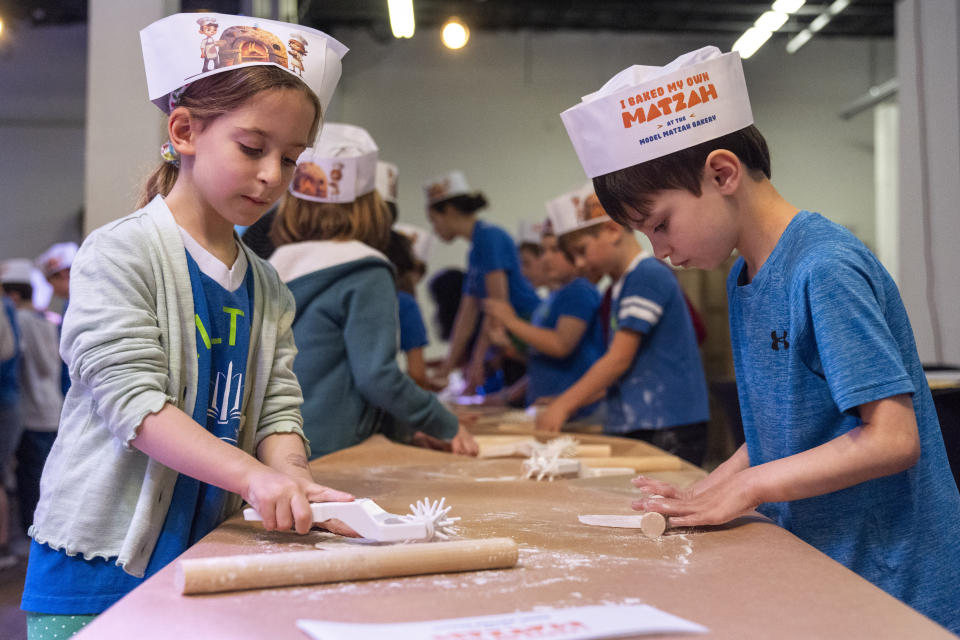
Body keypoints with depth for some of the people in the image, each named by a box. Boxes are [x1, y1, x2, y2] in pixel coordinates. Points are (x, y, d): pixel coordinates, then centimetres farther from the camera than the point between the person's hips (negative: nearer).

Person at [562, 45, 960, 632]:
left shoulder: (827, 270, -19)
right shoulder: (744, 278, 8)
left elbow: (892, 440, -23)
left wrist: (746, 486, -18)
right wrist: (704, 494, 1)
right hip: (817, 563, 8)